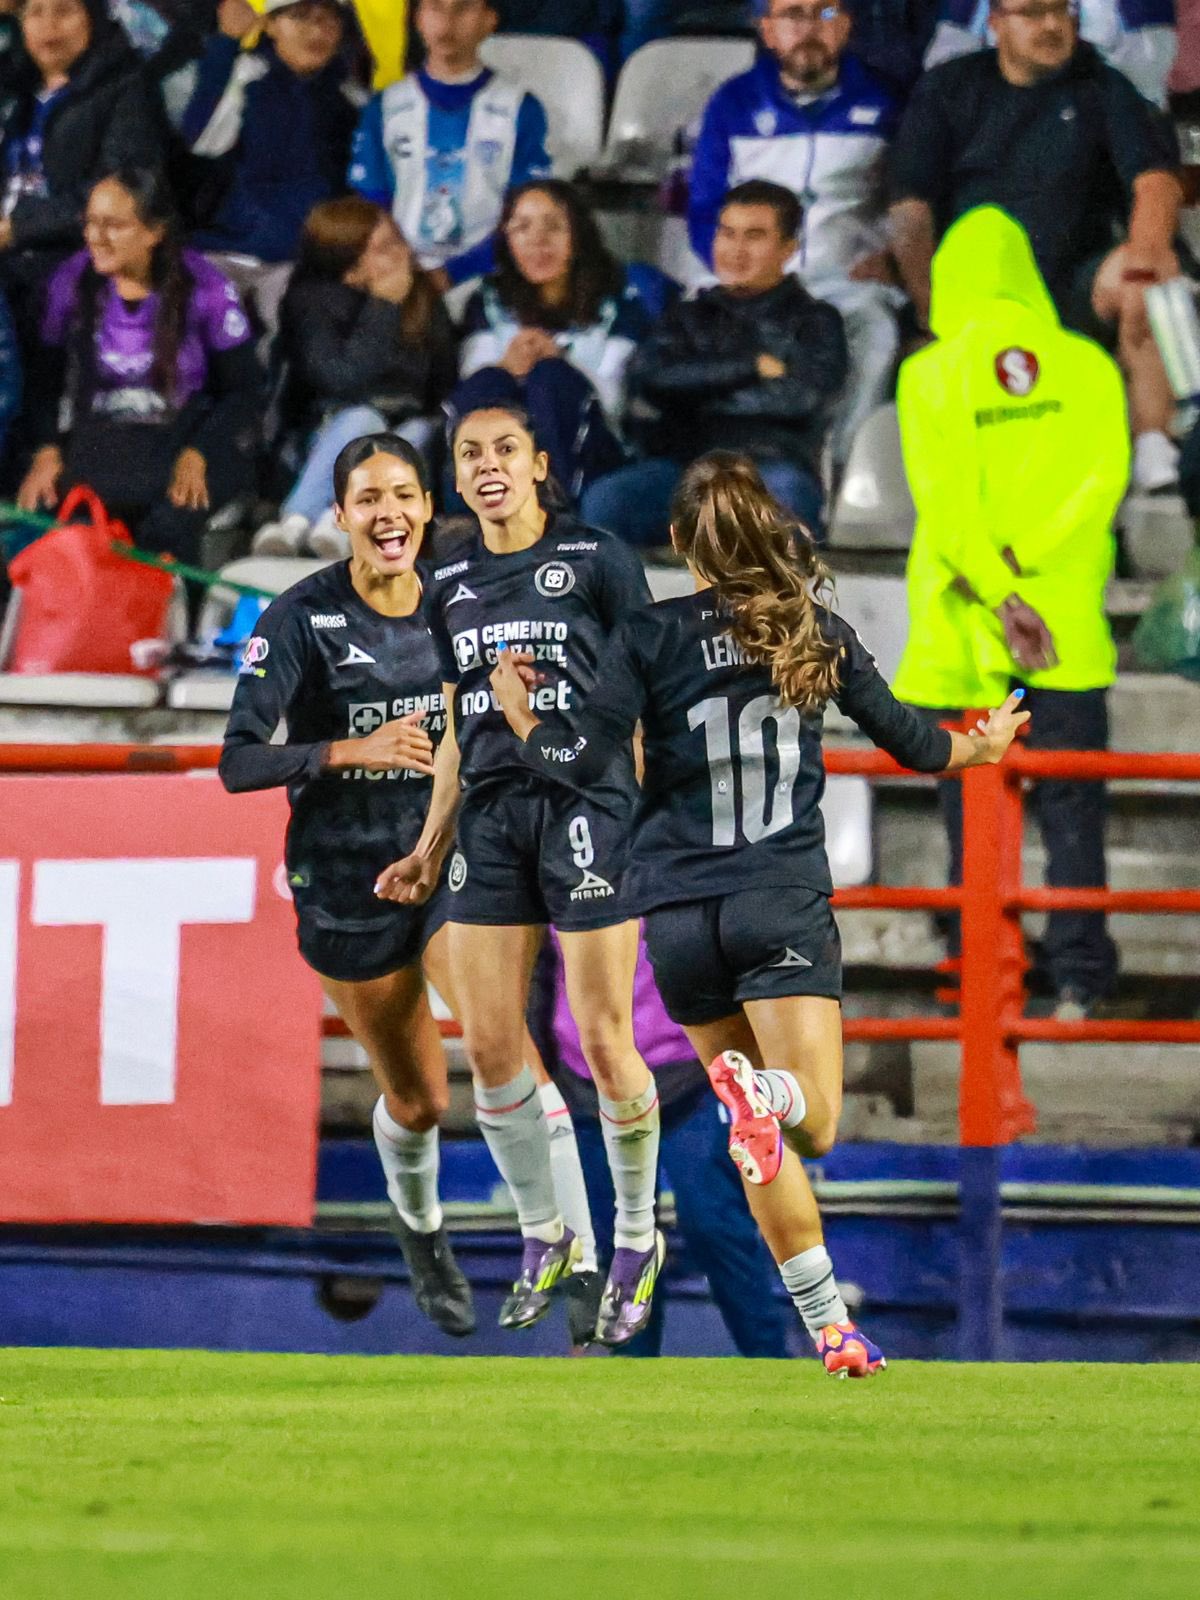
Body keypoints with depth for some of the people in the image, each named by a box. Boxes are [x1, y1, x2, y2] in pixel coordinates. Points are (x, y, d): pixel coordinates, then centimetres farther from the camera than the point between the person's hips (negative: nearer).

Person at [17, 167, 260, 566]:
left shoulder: (204, 290, -6)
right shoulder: (71, 283, 1)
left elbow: (243, 389, -1)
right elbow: (46, 377, 10)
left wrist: (196, 456, -15)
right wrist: (47, 450, -7)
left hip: (189, 439, -3)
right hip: (99, 440, 3)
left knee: (169, 526, -35)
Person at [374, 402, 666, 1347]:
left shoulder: (597, 559, -3)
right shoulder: (452, 584, 12)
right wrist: (429, 848, 16)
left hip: (588, 806, -5)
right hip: (490, 817, 5)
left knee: (606, 1043, -6)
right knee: (489, 1046, 1)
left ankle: (638, 1239, 12)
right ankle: (546, 1238, 17)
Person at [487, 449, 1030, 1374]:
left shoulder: (648, 638, -2)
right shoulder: (817, 631, 3)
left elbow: (582, 766, -8)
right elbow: (909, 741, 14)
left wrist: (517, 710, 12)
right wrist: (984, 747, 35)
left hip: (678, 914, 1)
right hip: (786, 902, -1)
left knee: (761, 1140, 12)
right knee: (812, 1120, -7)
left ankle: (831, 1327, 5)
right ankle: (760, 1092, -42)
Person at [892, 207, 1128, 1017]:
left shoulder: (932, 374, -1)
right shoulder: (1087, 365, 4)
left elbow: (944, 497, -9)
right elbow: (1104, 474, -6)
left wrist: (998, 593, -10)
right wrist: (1028, 557, -8)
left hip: (966, 633, -1)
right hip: (1071, 632, 1)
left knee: (975, 813, 6)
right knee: (1072, 809, 2)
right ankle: (1078, 977, -5)